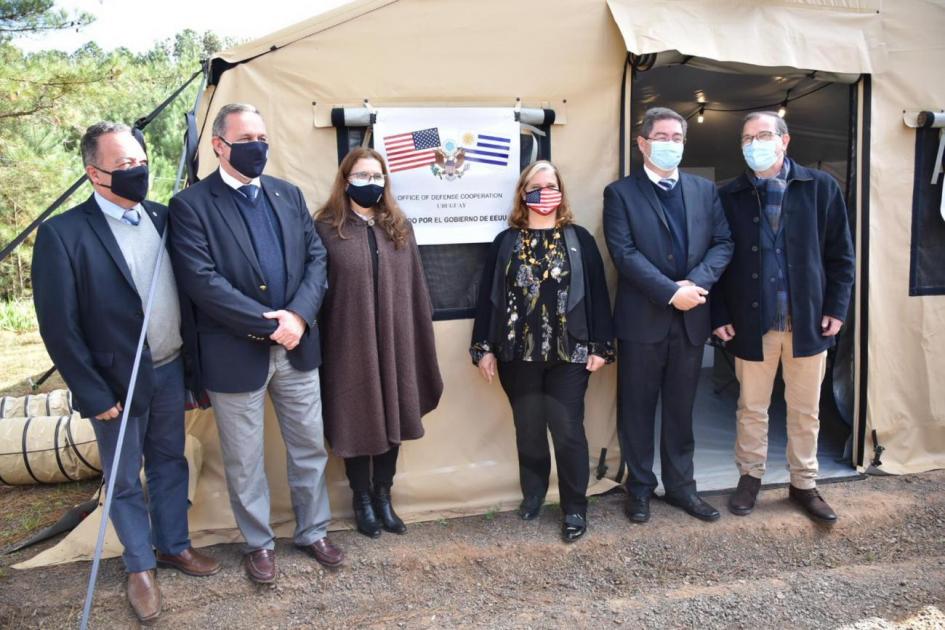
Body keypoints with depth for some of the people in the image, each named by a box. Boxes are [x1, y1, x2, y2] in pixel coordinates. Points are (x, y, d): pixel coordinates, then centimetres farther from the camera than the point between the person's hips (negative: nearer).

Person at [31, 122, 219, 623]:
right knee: (124, 479, 14)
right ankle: (140, 566, 33)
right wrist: (94, 395, -12)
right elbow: (59, 328, -14)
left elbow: (185, 287, 5)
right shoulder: (63, 234, -16)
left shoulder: (161, 217, 0)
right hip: (118, 382, -4)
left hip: (170, 369, 5)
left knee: (170, 463, 20)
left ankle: (174, 545, 39)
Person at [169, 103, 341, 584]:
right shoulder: (191, 205, -8)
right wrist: (268, 324, -18)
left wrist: (297, 316, -13)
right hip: (236, 354, -4)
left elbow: (317, 258, 3)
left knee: (310, 447, 15)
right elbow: (203, 281, -17)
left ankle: (313, 531, 35)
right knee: (244, 462, 12)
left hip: (297, 346, 4)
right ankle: (258, 543, 33)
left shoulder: (288, 194, 8)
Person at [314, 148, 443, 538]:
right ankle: (362, 500, 25)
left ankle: (383, 497, 28)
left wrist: (419, 340, 5)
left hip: (395, 342, 4)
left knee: (393, 418, 11)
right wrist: (316, 347, -8)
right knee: (357, 421, 7)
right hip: (350, 344, -3)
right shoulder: (328, 229, -2)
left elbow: (415, 288, 8)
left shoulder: (399, 227, 9)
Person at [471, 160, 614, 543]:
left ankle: (575, 508, 14)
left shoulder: (579, 239, 3)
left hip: (568, 353, -1)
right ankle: (532, 494, 33)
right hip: (518, 353, 2)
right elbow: (489, 296, 4)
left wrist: (600, 346, -4)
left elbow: (596, 293, 1)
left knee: (568, 430, 0)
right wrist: (484, 348, -1)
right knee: (528, 430, 14)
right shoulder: (506, 242, 5)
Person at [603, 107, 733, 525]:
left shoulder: (705, 190, 12)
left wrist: (696, 283, -13)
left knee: (681, 408, 13)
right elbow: (624, 253, -12)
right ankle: (640, 487, 22)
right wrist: (671, 292, -18)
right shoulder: (620, 193, -2)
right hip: (642, 318, -3)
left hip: (691, 318, 4)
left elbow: (722, 243, 5)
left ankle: (680, 486, 27)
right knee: (637, 408, 7)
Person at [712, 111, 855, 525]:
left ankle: (804, 483, 28)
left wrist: (836, 307, -3)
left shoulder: (821, 187, 1)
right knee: (752, 409, 12)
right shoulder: (729, 196, 0)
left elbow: (841, 253, 3)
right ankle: (750, 476, 29)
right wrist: (720, 315, -4)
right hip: (751, 321, 0)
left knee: (806, 410, 12)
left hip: (809, 320, 1)